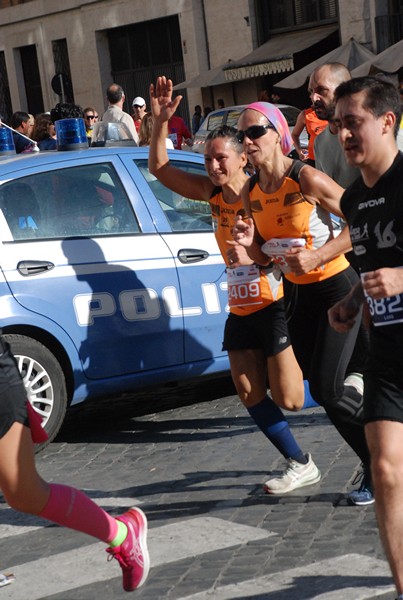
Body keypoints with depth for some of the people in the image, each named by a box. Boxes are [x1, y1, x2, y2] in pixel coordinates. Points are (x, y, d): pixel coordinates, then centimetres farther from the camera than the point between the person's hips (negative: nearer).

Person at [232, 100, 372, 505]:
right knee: (315, 381, 11)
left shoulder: (307, 179, -20)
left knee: (326, 388, -12)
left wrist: (316, 257, -25)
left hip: (336, 286, -7)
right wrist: (250, 243, -14)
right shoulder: (250, 193, 1)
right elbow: (263, 258, 8)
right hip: (296, 292, 7)